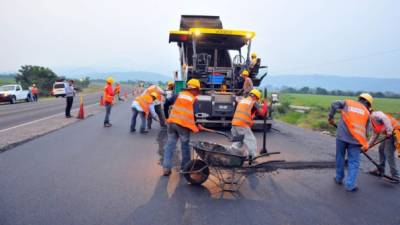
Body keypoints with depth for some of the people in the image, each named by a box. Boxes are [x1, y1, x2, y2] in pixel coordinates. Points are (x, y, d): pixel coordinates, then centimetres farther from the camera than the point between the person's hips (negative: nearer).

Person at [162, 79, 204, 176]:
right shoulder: (194, 99, 3)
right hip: (184, 125, -3)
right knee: (185, 146, 13)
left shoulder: (179, 94, 13)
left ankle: (166, 168, 6)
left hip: (172, 122, 3)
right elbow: (195, 114, -1)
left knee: (170, 145, 9)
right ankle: (185, 167, 22)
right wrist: (197, 125, 15)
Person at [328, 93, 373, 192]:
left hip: (342, 136, 1)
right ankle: (350, 185, 3)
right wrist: (364, 145, 23)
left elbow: (334, 104, -2)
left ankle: (339, 179, 30)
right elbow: (364, 131, 14)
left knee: (340, 158, 17)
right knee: (354, 163, 7)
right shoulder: (366, 112, 13)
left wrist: (330, 117, 9)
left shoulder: (348, 102, 13)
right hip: (355, 139, -1)